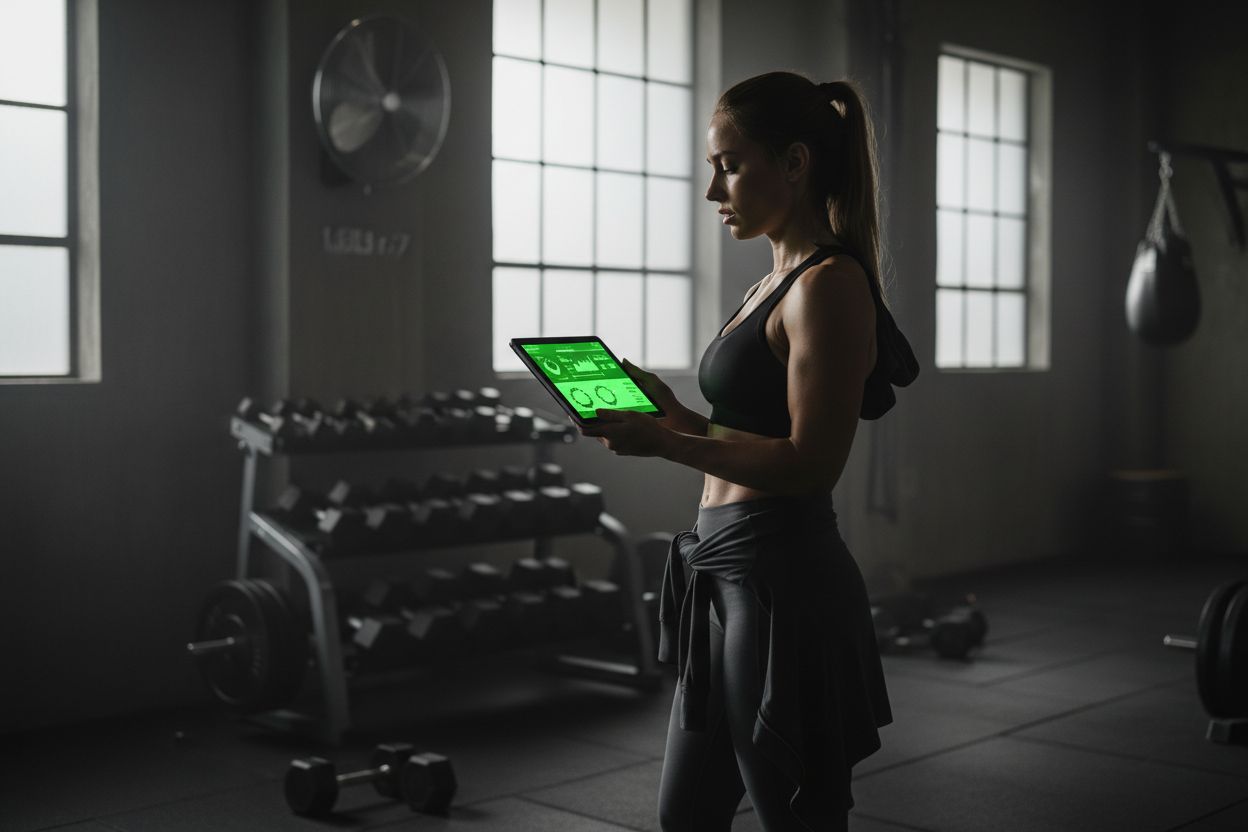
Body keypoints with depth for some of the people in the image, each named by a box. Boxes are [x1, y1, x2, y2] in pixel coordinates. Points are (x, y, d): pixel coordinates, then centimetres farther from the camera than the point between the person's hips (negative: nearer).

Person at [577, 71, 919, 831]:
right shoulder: (779, 282, 15)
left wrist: (665, 444, -22)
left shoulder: (828, 285, -14)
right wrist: (677, 417, 9)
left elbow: (811, 462, -20)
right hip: (730, 576, 10)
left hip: (781, 584, -10)